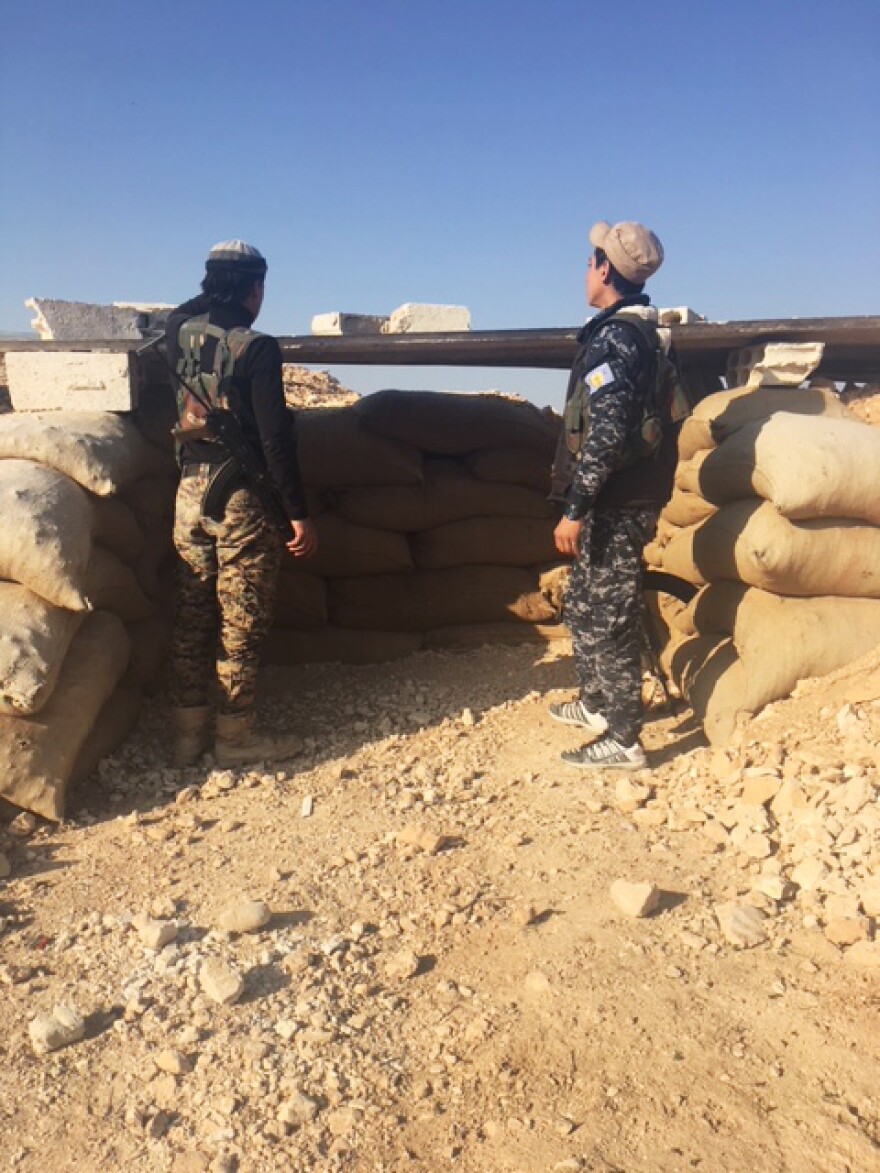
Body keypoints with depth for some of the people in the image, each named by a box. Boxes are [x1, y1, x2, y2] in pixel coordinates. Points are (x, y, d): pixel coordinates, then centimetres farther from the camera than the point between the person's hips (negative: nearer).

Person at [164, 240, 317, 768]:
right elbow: (275, 439, -16)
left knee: (192, 615, 12)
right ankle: (235, 735, 12)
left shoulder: (180, 330, 5)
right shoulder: (257, 347, -12)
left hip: (191, 492, 6)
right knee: (242, 622, 3)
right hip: (242, 498, -6)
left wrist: (212, 295, 32)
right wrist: (299, 513, -13)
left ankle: (189, 731, 20)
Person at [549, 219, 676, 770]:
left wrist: (575, 509, -22)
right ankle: (596, 704, 36)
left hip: (614, 508, -10)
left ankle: (623, 739, 9)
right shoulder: (644, 332, 14)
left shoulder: (613, 338, -18)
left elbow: (605, 433, -26)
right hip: (632, 499, 10)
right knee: (584, 605, 21)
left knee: (607, 619, -1)